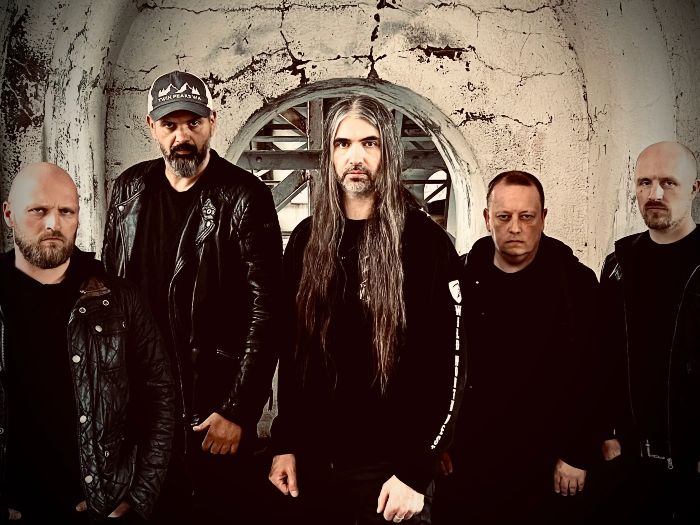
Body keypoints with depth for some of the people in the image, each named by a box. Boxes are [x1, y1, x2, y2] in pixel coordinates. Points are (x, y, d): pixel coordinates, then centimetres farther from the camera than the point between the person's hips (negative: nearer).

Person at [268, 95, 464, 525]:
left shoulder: (426, 242, -8)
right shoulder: (306, 239, 5)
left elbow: (448, 367, -10)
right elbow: (291, 348, 9)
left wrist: (415, 472, -13)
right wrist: (285, 443, 6)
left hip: (389, 468, -4)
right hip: (313, 463, 4)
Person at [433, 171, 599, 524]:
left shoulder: (577, 283, -4)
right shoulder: (459, 279, 0)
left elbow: (591, 379, -5)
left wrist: (577, 455, -6)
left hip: (543, 464, -1)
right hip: (465, 459, 2)